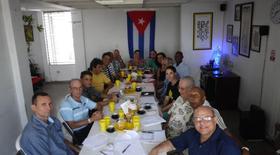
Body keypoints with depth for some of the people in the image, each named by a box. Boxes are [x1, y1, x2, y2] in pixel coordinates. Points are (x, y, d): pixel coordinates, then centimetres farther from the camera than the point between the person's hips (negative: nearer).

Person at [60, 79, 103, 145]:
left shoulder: (83, 99, 4)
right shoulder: (66, 106, -16)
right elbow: (72, 125, -20)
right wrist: (91, 119, -25)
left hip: (90, 126, 7)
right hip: (78, 134, -7)